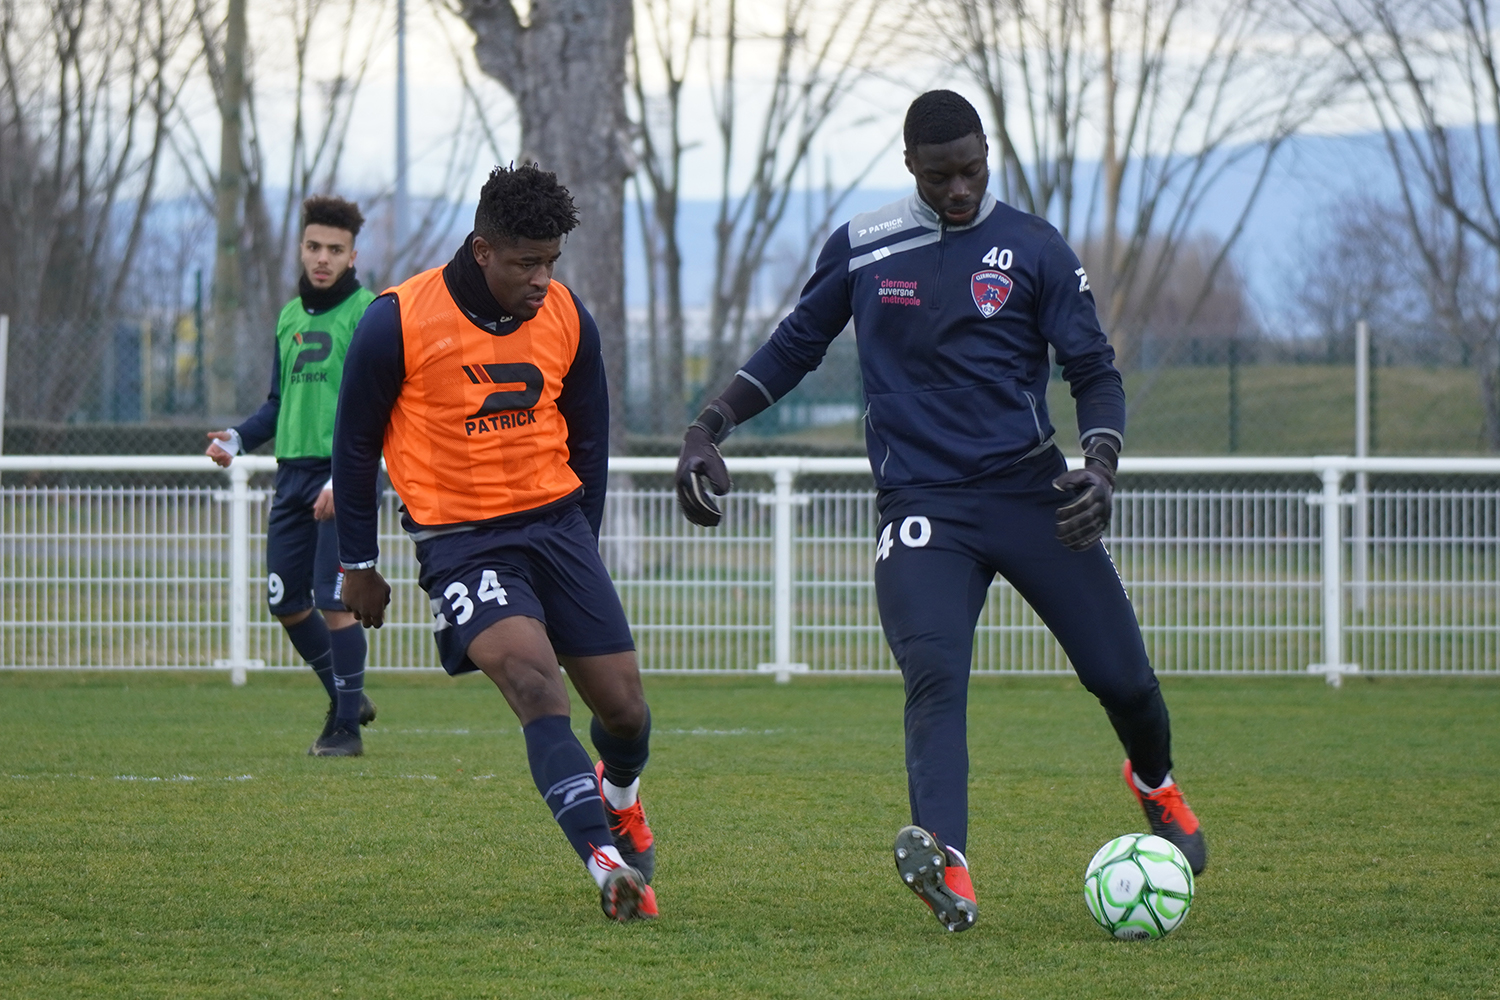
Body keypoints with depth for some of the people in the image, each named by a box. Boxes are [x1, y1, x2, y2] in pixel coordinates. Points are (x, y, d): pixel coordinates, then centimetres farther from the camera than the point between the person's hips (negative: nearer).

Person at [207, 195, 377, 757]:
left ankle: (347, 726, -2)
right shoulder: (289, 318, 16)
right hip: (293, 474, 7)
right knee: (286, 602, 8)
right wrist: (237, 438, 6)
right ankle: (346, 699, 26)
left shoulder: (369, 314, -6)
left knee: (333, 601, -12)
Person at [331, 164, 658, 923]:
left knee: (624, 705, 2)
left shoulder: (568, 320, 1)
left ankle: (618, 796, 39)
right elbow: (355, 444, 1)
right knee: (534, 681, -26)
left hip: (555, 521, 4)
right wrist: (358, 564, 6)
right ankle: (606, 862, -32)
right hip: (459, 538, -4)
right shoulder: (398, 324, -11)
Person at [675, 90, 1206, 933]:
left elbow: (1094, 372, 2)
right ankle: (947, 866, -43)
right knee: (935, 675, -25)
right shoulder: (860, 250, 8)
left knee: (1120, 674, 0)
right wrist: (710, 428, 9)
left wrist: (1101, 467, -16)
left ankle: (1156, 783, 36)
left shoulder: (1032, 249, 3)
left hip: (1029, 490, 0)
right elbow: (794, 350, 20)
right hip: (920, 507, 0)